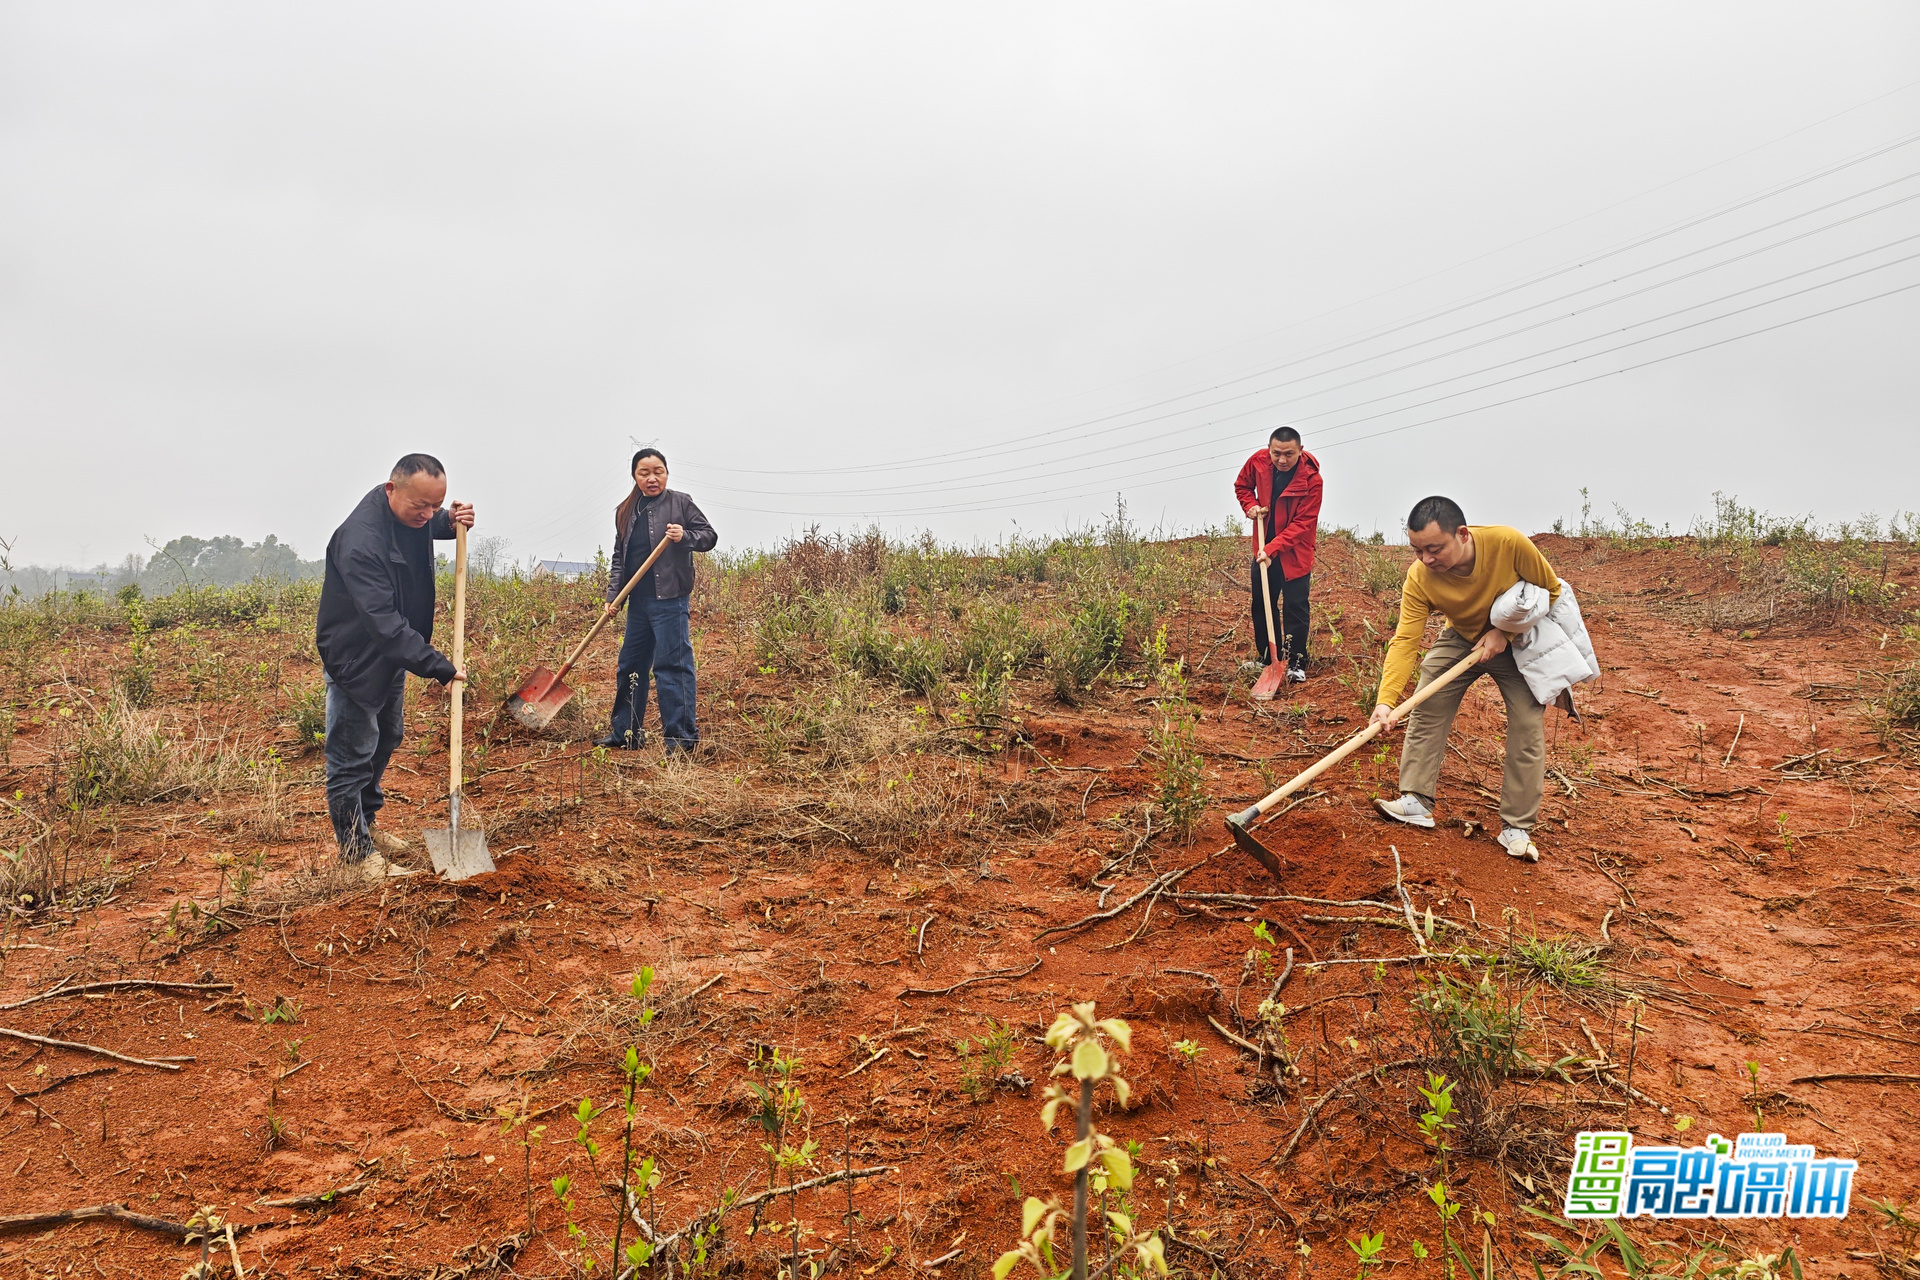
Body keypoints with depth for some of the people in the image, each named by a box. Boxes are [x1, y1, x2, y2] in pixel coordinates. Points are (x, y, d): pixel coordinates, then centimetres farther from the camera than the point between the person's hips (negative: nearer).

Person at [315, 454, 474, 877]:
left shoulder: (412, 514, -8)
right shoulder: (360, 542, -35)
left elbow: (427, 527, 19)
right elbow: (384, 622, -37)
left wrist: (451, 521, -5)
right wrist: (436, 665, -39)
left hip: (392, 652, 9)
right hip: (356, 659, -9)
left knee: (385, 740, 22)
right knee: (351, 757, 2)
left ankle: (366, 822, 41)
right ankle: (356, 849, 15)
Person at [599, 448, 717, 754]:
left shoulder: (680, 502, -1)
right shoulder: (625, 511, 12)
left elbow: (710, 535, 0)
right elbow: (619, 558, 14)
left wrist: (684, 537, -19)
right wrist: (612, 595, 5)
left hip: (669, 599, -6)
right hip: (638, 600, 6)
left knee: (671, 665, -8)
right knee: (630, 665, 14)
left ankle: (682, 737, -2)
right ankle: (625, 732, 27)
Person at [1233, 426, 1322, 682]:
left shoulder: (1311, 479, -22)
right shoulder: (1258, 461, -10)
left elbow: (1303, 524, -22)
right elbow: (1241, 486, 12)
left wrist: (1273, 549, -30)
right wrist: (1251, 506, -9)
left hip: (1295, 552, -5)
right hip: (1264, 549, 5)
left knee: (1296, 608, -4)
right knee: (1261, 606, 11)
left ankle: (1296, 664, 5)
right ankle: (1267, 659, 23)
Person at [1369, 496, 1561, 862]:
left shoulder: (1508, 543, -34)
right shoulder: (1419, 578, -28)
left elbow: (1550, 591, -17)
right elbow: (1405, 641, -32)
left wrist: (1505, 632, -26)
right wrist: (1386, 700, -43)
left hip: (1516, 643, -2)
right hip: (1460, 639, 2)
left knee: (1529, 727, -8)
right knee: (1425, 712, -8)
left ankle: (1516, 827, 0)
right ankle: (1416, 802, 0)